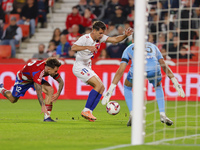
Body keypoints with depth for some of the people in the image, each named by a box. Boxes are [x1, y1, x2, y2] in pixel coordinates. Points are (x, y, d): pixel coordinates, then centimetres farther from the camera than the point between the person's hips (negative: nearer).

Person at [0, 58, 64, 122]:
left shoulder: (52, 69, -27)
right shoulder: (37, 72, -47)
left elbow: (61, 82, -14)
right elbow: (38, 91, -51)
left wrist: (58, 94, -30)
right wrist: (43, 106, -57)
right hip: (23, 79, -5)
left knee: (50, 90, -20)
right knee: (13, 99, 12)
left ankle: (47, 117, -17)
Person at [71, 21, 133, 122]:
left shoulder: (100, 38, 4)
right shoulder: (85, 38, -18)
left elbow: (115, 40, 2)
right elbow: (73, 48, -32)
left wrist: (125, 35, -16)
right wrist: (88, 47, -42)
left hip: (87, 68, 9)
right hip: (79, 67, -9)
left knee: (101, 88, 0)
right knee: (98, 84, -20)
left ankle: (88, 112, -2)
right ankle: (86, 110, -19)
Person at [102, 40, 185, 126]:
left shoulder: (129, 49, 34)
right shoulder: (153, 46, 38)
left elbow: (120, 71, 26)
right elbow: (164, 65, 34)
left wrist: (110, 90, 25)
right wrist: (176, 83, 39)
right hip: (154, 68, 1)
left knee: (127, 88, 30)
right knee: (158, 87, 35)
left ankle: (132, 116, 15)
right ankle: (163, 115, 23)